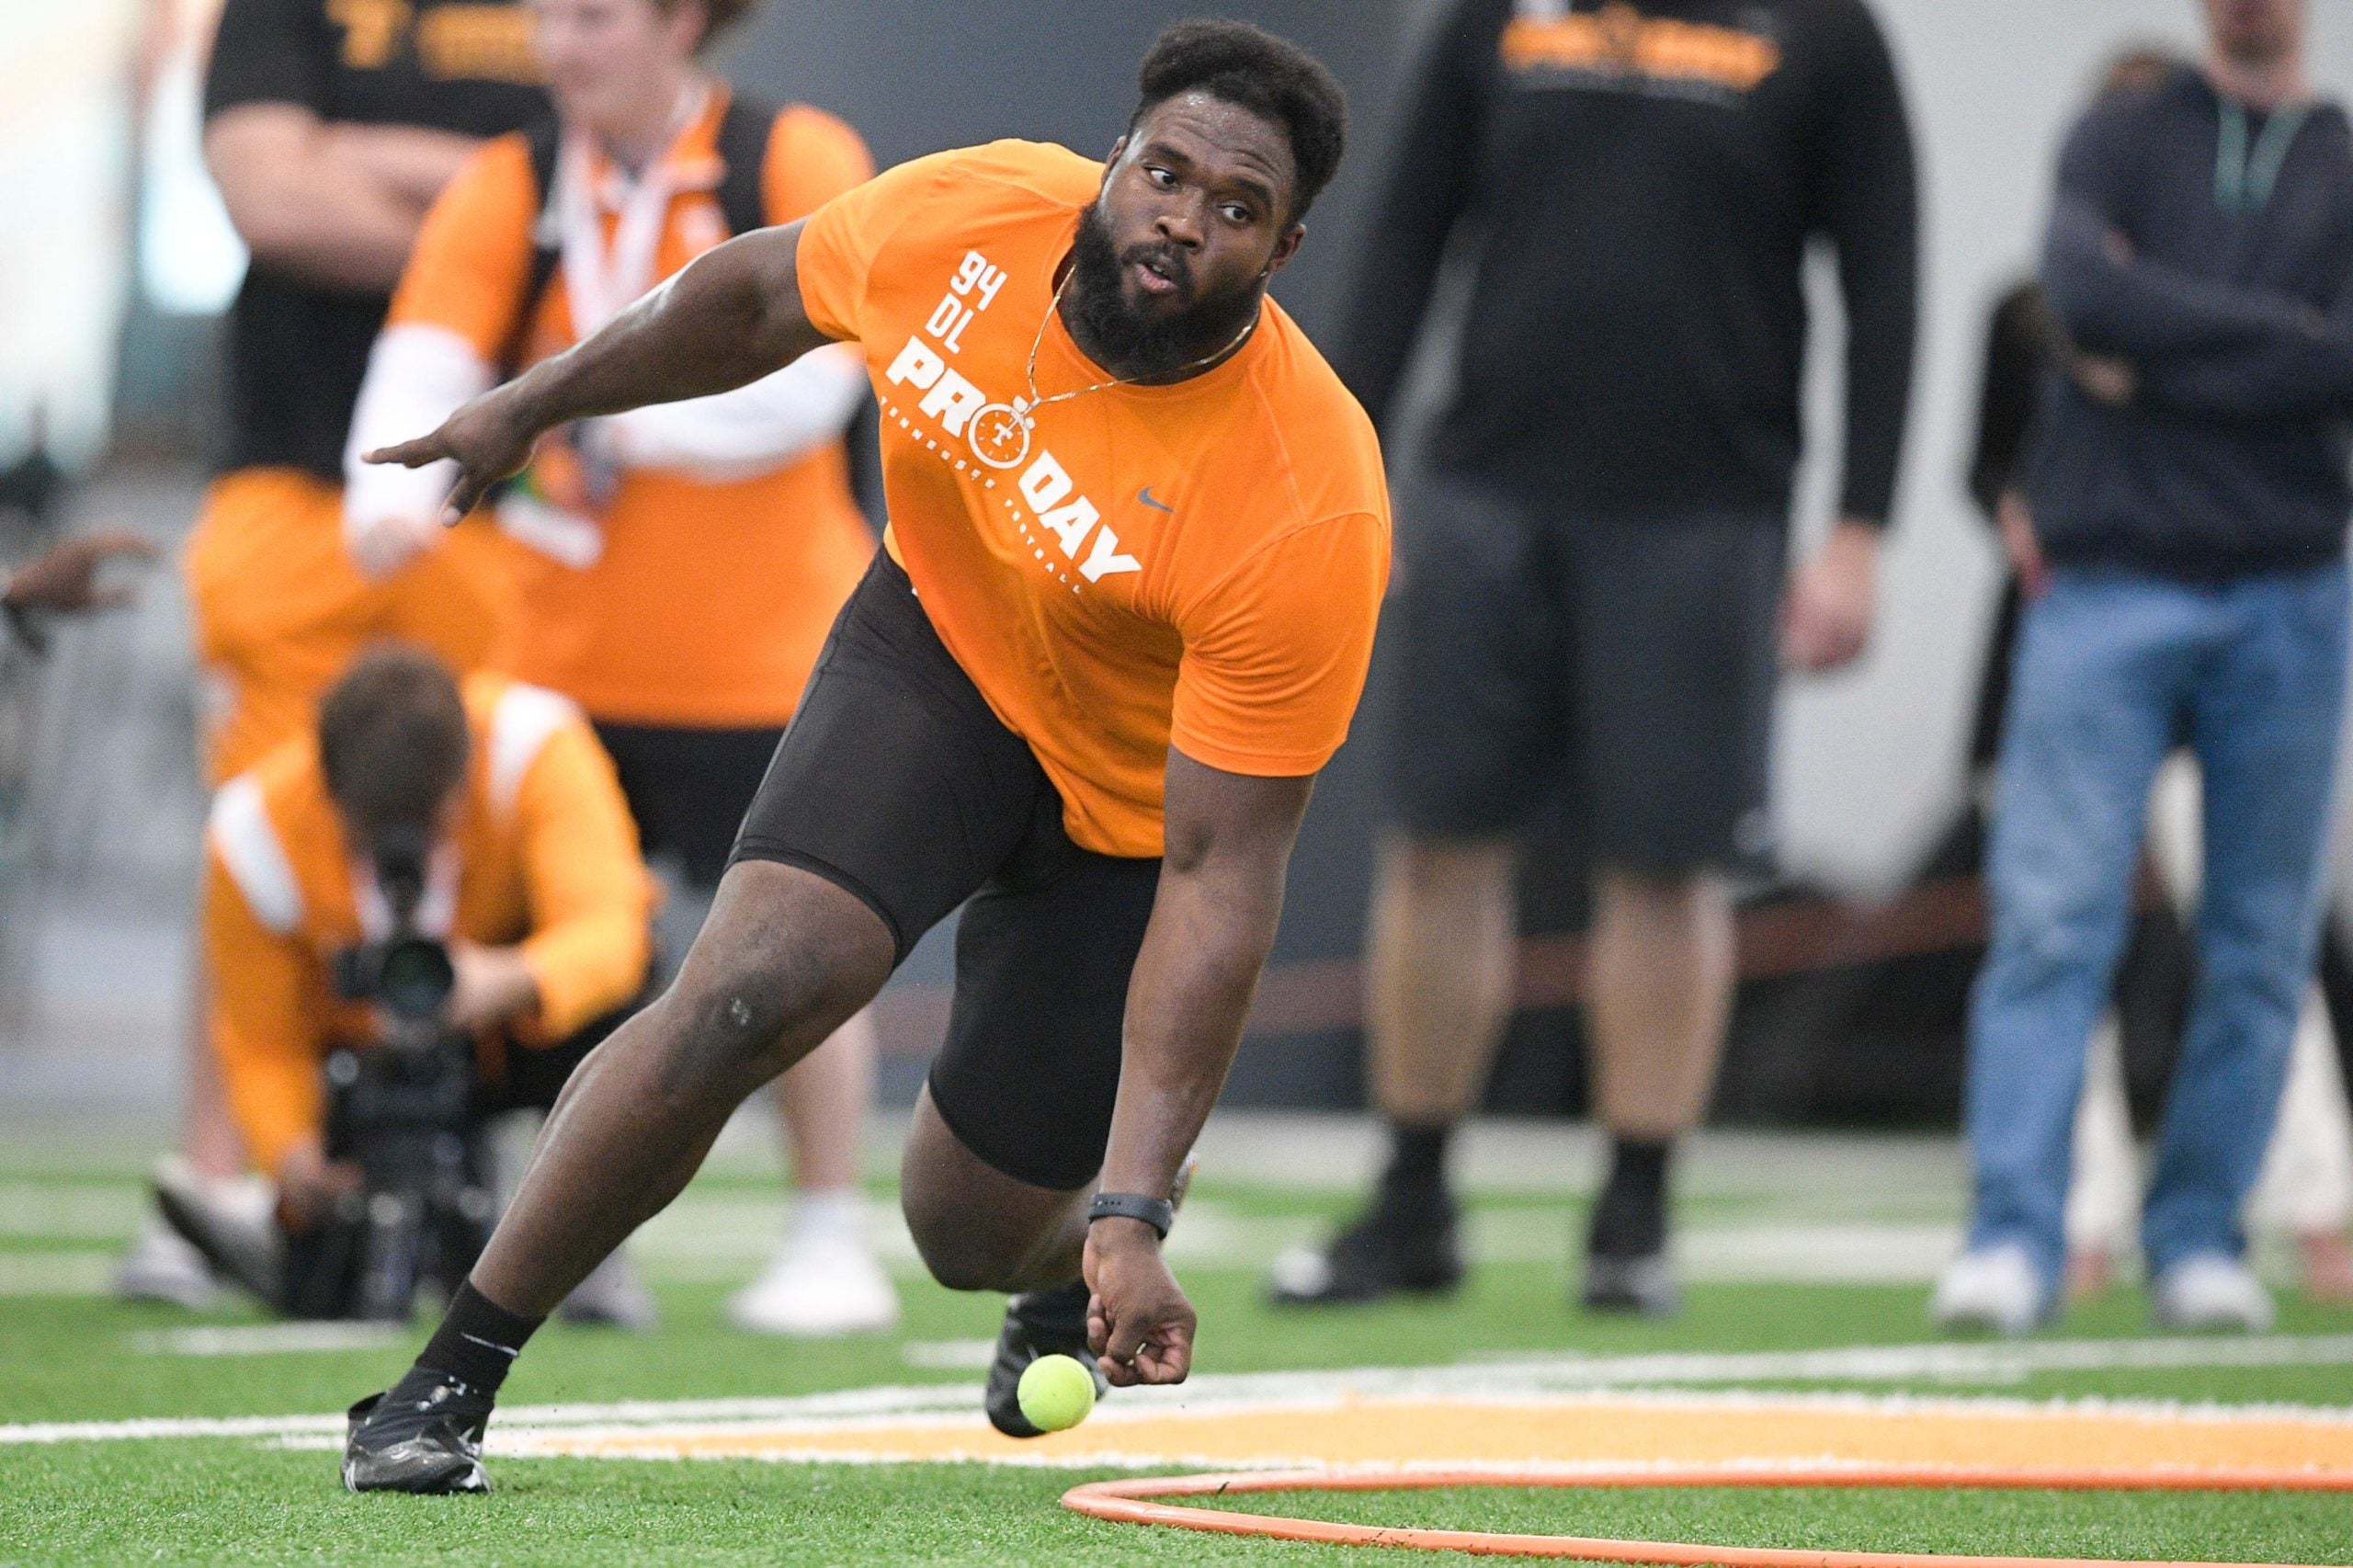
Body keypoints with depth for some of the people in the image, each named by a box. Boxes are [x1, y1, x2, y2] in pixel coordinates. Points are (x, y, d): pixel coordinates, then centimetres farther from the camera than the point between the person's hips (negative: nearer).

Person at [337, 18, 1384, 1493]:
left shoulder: (1311, 513, -35)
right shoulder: (965, 216, -24)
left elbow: (1220, 877, -33)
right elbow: (761, 292, 1)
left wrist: (1130, 1216, -37)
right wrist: (535, 404, 13)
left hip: (1136, 804, -2)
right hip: (937, 653, 2)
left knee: (971, 1232, 3)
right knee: (754, 986, -24)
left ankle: (1071, 1279, 43)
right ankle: (449, 1381, -12)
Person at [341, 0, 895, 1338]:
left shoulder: (799, 164, -5)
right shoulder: (508, 189, 2)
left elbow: (809, 382, -16)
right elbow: (427, 361, -13)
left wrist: (629, 415, -24)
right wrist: (395, 492, -32)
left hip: (768, 647, -3)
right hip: (569, 655, 3)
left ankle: (835, 1242, 9)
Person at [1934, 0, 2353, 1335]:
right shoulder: (2122, 140, 11)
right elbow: (2086, 292, -10)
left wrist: (2163, 359, -6)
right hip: (2110, 587, -1)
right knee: (2055, 915, -10)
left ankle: (2201, 1236, 11)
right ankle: (2016, 1238, -12)